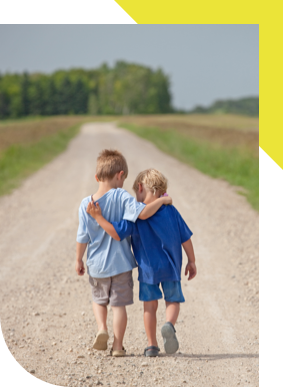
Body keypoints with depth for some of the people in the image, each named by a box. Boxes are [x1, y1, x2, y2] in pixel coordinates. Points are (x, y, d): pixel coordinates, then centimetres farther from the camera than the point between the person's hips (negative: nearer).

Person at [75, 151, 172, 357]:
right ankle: (118, 346, 11)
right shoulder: (121, 197, -15)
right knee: (119, 304, 8)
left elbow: (82, 237, -2)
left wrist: (79, 260, 10)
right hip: (120, 263, -2)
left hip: (97, 265, 2)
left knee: (99, 299, 24)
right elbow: (143, 213, -28)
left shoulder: (86, 204, -6)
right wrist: (162, 200, -13)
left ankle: (102, 328, 3)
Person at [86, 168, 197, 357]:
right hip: (171, 267, 1)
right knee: (173, 301, 12)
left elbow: (117, 234, -20)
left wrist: (98, 217, -17)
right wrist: (192, 261, 13)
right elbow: (185, 238, 3)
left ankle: (152, 345, 12)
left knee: (150, 305, 11)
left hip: (148, 268, -1)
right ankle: (170, 325, -20)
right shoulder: (171, 211, -1)